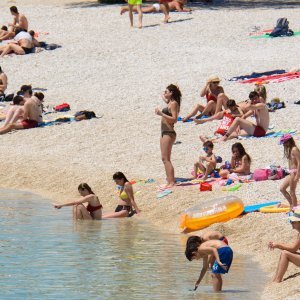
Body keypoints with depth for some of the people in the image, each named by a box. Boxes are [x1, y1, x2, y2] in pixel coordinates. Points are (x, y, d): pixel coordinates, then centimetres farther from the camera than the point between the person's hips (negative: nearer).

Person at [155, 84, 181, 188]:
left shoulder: (174, 103, -13)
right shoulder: (170, 103, 15)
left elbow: (174, 119, -22)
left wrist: (161, 114, -22)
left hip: (169, 133, -10)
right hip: (164, 132, 10)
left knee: (166, 159, -12)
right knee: (165, 159, 12)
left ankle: (171, 182, -15)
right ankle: (169, 181, 14)